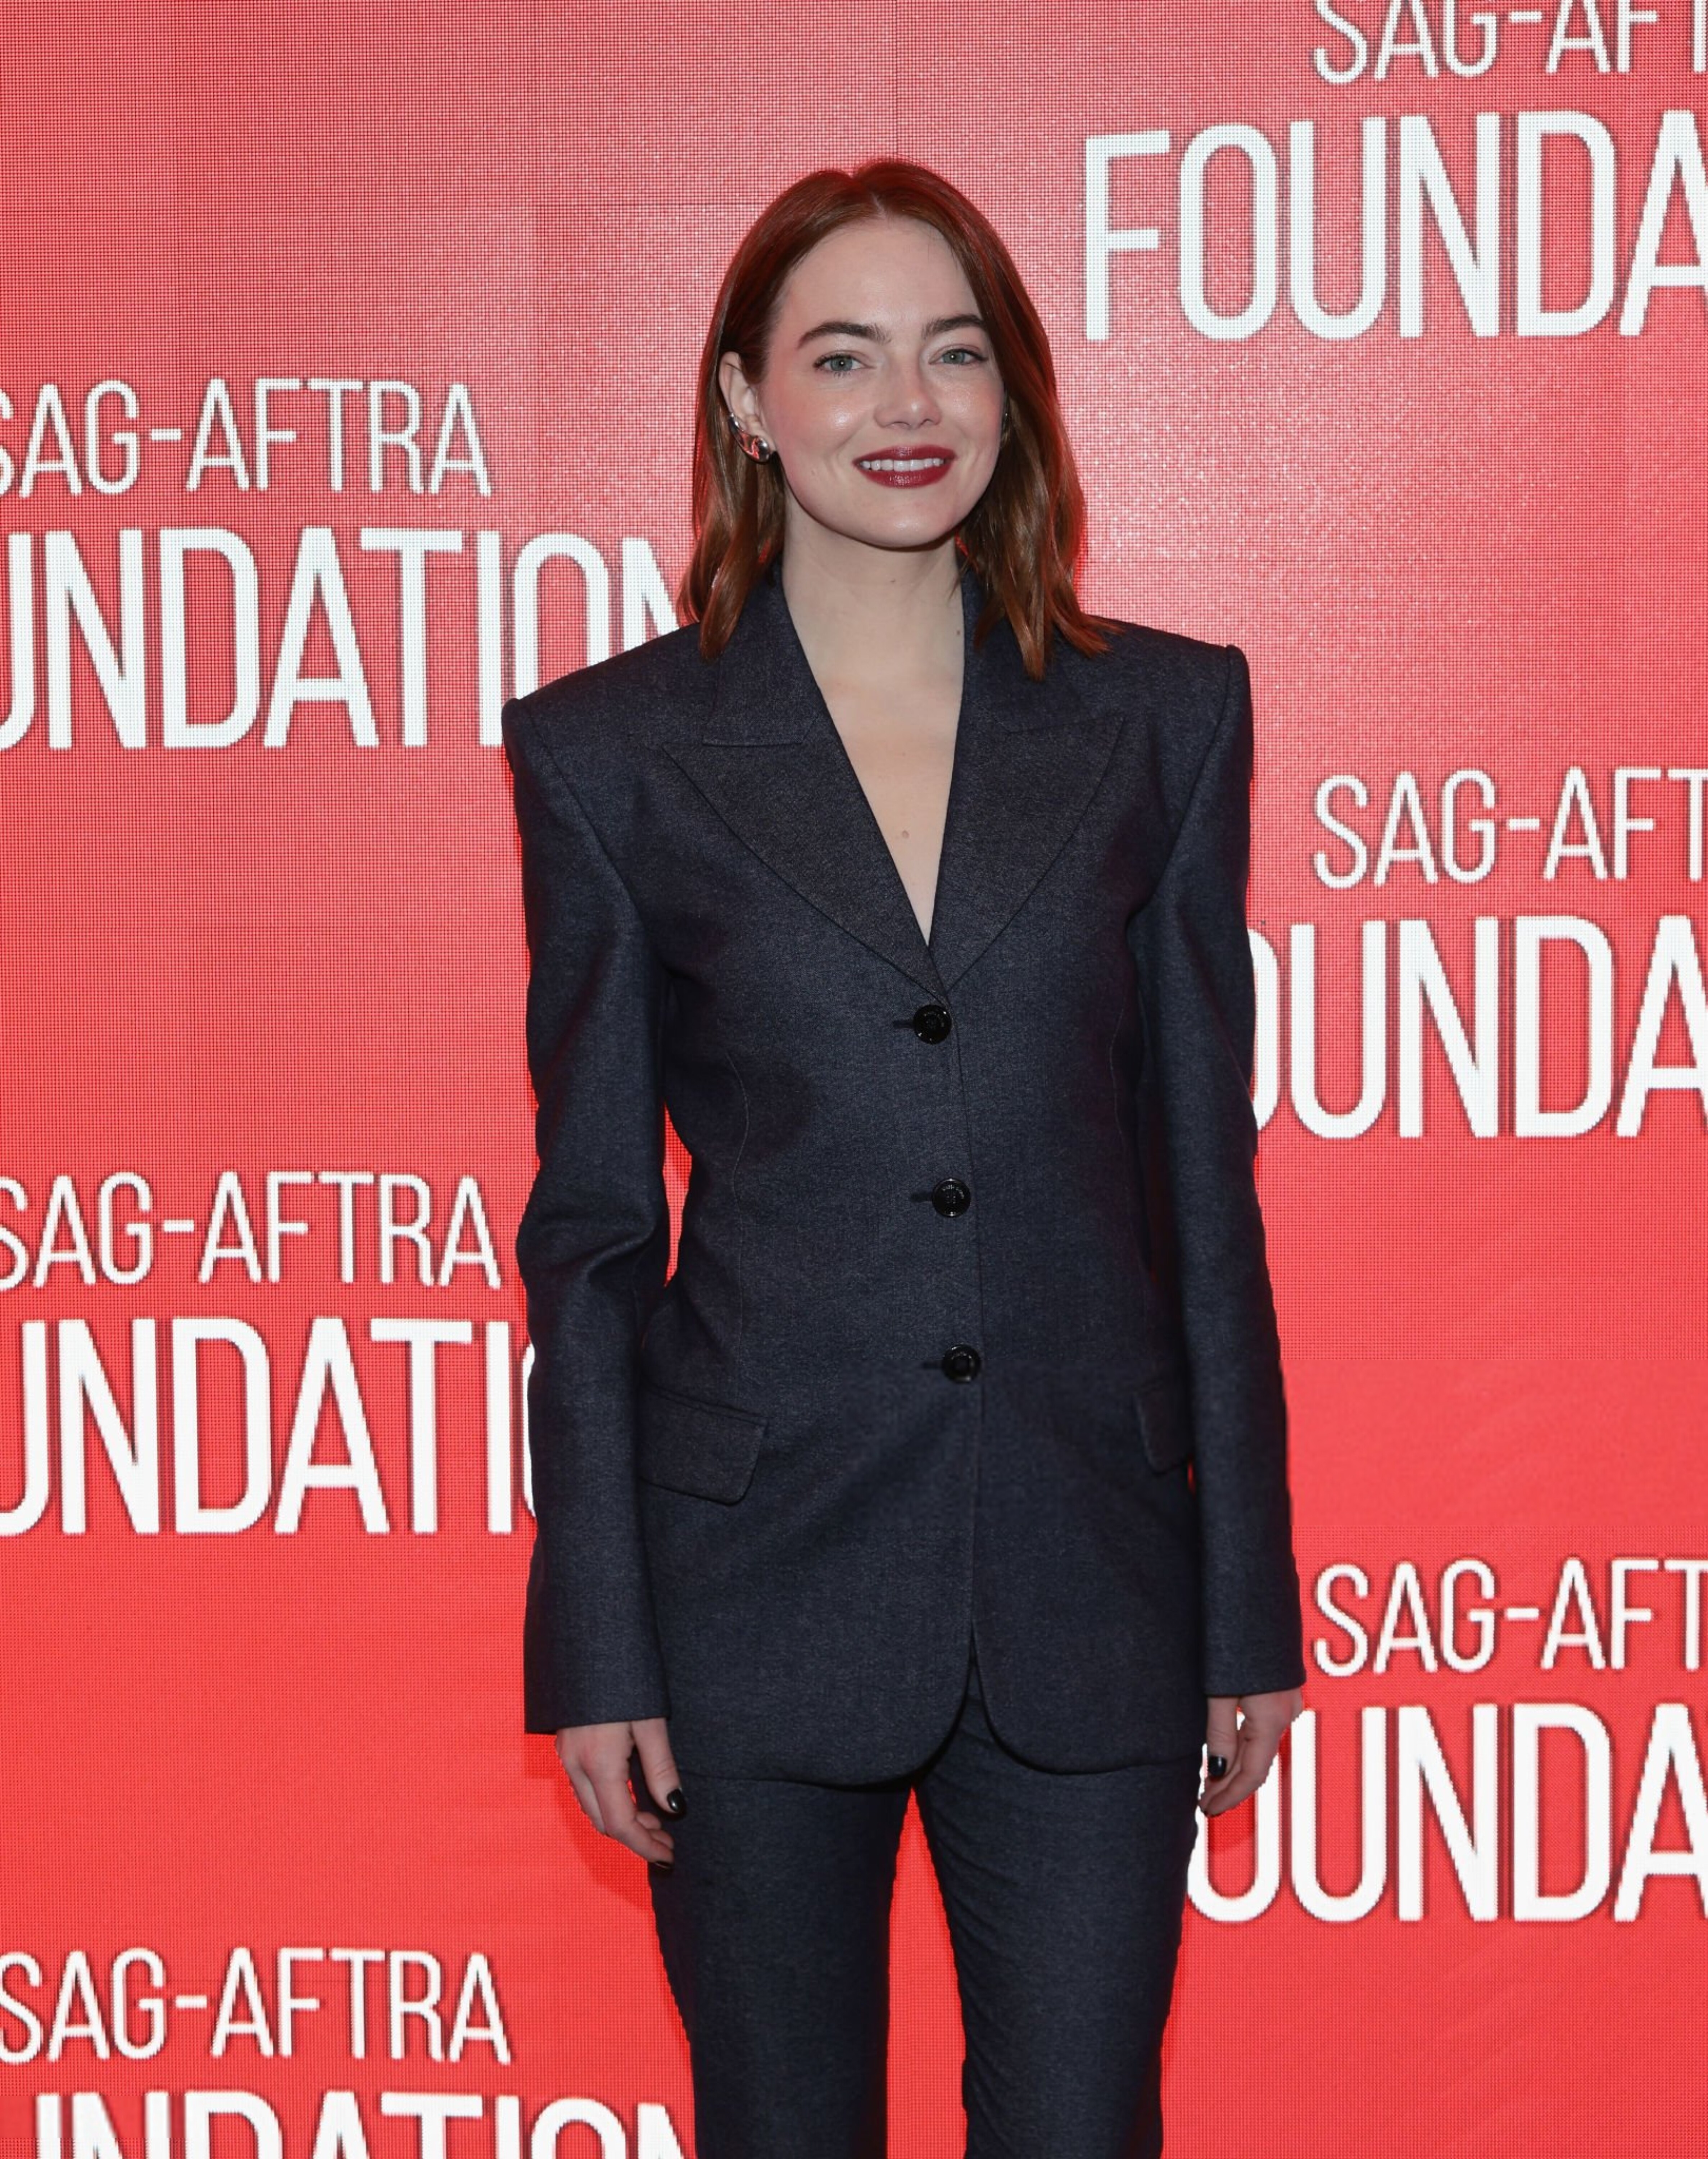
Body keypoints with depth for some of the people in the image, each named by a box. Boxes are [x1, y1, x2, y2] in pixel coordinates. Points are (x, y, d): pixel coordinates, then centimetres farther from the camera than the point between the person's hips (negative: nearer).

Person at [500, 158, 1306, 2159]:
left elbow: (1206, 1176, 6)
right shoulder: (613, 750, 0)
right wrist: (594, 1649, -2)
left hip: (1087, 1585, 1)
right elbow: (589, 1222, 2)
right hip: (760, 1586, -1)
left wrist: (1252, 1607, 4)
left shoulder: (1165, 715, 4)